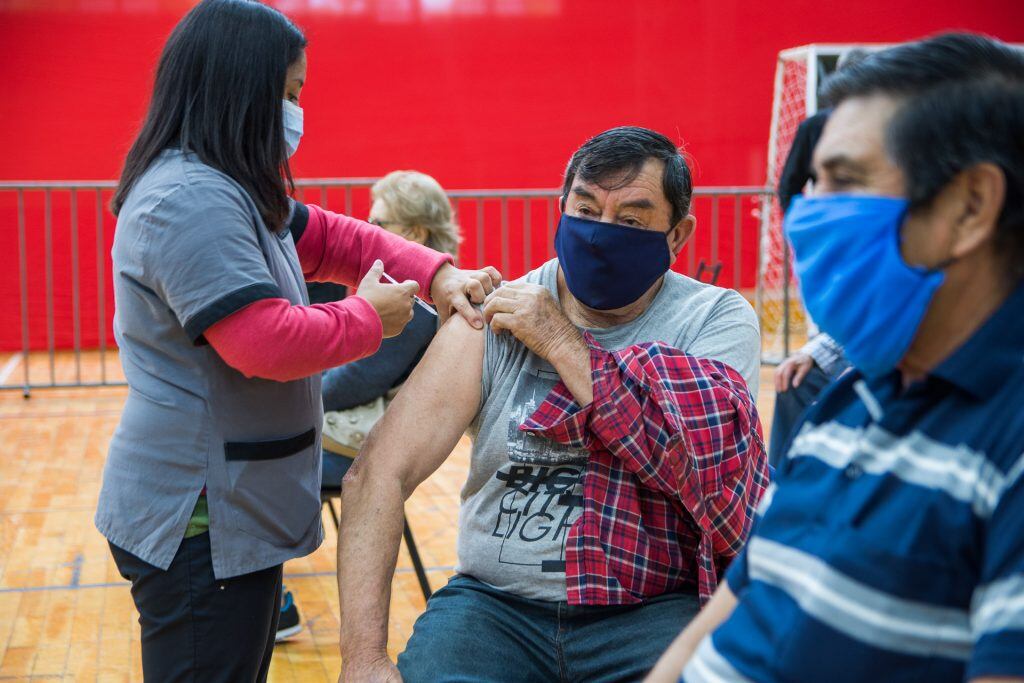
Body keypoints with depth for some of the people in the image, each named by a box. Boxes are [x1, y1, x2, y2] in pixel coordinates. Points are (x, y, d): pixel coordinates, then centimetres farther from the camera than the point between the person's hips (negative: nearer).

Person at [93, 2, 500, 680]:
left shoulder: (232, 192, 11)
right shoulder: (190, 201, -23)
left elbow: (330, 236, 14)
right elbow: (269, 344, -29)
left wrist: (436, 274, -2)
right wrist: (370, 316, -12)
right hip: (199, 525, -11)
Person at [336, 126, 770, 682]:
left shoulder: (719, 320, 0)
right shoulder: (492, 320, 0)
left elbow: (706, 463, -18)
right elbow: (378, 474, -7)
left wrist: (564, 345, -13)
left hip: (654, 610, 0)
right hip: (494, 605, 1)